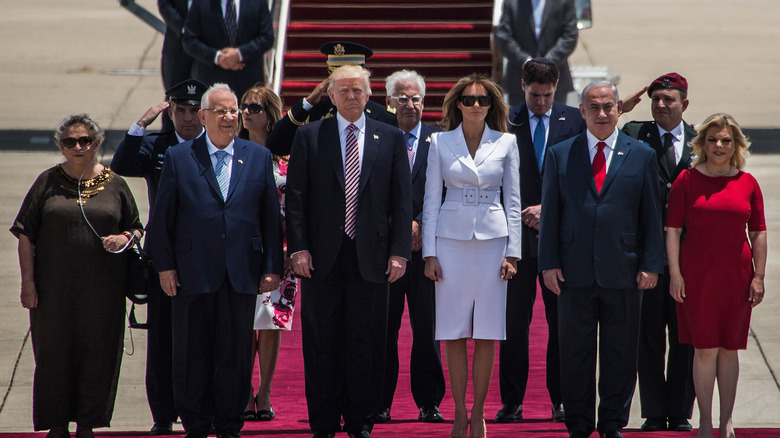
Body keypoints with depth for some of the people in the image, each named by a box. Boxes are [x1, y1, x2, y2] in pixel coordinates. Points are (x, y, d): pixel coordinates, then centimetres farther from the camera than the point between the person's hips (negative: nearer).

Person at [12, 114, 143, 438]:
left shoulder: (115, 185, 7)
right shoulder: (48, 182, 4)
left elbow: (136, 229, 15)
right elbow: (26, 235, 3)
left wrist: (123, 239, -9)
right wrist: (28, 281, -5)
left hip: (101, 288, 1)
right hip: (55, 287, -1)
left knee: (96, 353, 2)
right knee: (54, 351, 2)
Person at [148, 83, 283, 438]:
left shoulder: (259, 157, 9)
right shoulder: (178, 158, 4)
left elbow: (271, 217, 8)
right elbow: (161, 218, 3)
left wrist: (272, 267, 3)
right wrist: (165, 265, -3)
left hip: (242, 273, 1)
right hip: (193, 274, -1)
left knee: (236, 352, 4)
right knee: (193, 353, 4)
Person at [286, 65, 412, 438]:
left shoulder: (391, 139, 8)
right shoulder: (309, 137, 5)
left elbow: (402, 200, 5)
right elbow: (295, 197, 2)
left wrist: (399, 251, -3)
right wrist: (298, 248, -7)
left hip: (370, 257, 1)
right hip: (322, 257, 0)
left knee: (366, 343, 3)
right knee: (322, 343, 3)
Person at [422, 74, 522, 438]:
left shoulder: (505, 143, 5)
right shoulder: (441, 142, 5)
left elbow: (512, 201, 6)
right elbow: (431, 200, 5)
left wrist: (512, 252, 0)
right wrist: (429, 253, -1)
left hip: (492, 240, 0)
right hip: (451, 240, 0)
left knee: (487, 332, 0)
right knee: (454, 333, 0)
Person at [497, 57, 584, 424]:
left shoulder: (574, 121, 6)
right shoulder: (506, 122, 3)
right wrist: (523, 215, -9)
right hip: (517, 232, -1)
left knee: (562, 321, 4)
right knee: (514, 321, 0)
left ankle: (561, 400, 10)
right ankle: (511, 401, 5)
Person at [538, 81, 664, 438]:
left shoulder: (641, 156, 7)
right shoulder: (559, 155, 8)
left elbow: (651, 216, 6)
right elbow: (550, 214, 7)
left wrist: (650, 265, -1)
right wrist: (549, 263, -1)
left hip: (623, 273, 0)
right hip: (574, 272, 0)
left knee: (620, 352, 4)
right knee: (575, 353, 4)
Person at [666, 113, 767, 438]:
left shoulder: (747, 183, 5)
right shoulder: (687, 180, 1)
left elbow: (758, 233, 7)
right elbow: (672, 228, 0)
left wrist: (759, 276, 1)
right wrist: (674, 272, -7)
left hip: (736, 275, 2)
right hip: (697, 275, -2)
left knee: (729, 348, 8)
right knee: (705, 348, -2)